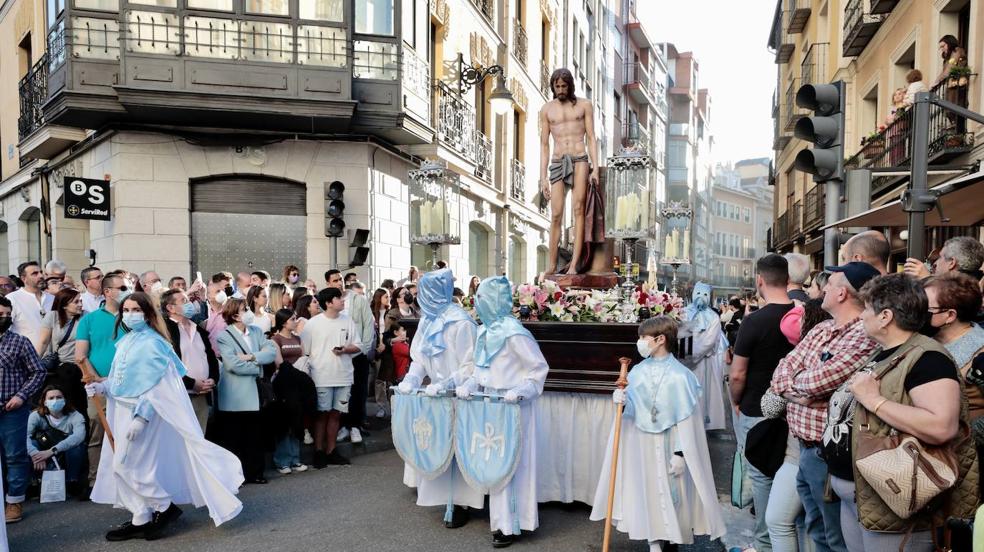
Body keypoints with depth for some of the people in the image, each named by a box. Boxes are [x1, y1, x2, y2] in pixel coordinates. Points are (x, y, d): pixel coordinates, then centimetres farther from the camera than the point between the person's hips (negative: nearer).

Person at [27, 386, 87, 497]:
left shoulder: (75, 416, -13)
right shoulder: (37, 415, -6)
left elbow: (79, 435, -34)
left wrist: (52, 451, -43)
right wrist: (35, 454, -42)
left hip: (69, 461, -1)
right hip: (45, 463, 2)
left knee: (76, 444, -31)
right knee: (31, 444, -24)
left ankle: (72, 482, -12)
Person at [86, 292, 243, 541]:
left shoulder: (151, 343, -15)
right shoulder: (126, 340, 11)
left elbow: (155, 385, -19)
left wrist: (141, 417, -23)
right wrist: (102, 387, 0)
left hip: (140, 411, -9)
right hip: (123, 410, 9)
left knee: (126, 465, -5)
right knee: (132, 465, 12)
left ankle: (165, 506, 8)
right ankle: (141, 520, 21)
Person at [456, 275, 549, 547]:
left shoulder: (513, 332, -19)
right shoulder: (484, 331, 7)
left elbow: (539, 367, -14)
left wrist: (520, 391, -23)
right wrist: (469, 385, 3)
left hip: (511, 408, -8)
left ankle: (511, 524, 10)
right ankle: (501, 519, 26)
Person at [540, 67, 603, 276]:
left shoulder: (584, 106, 11)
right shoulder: (547, 109, 14)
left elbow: (591, 139, 7)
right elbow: (544, 145, 12)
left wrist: (595, 169, -4)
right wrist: (543, 178, 6)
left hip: (580, 159, -1)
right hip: (558, 163, 1)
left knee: (579, 208, -15)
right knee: (556, 215, -5)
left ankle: (574, 264, -19)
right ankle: (551, 266, 2)